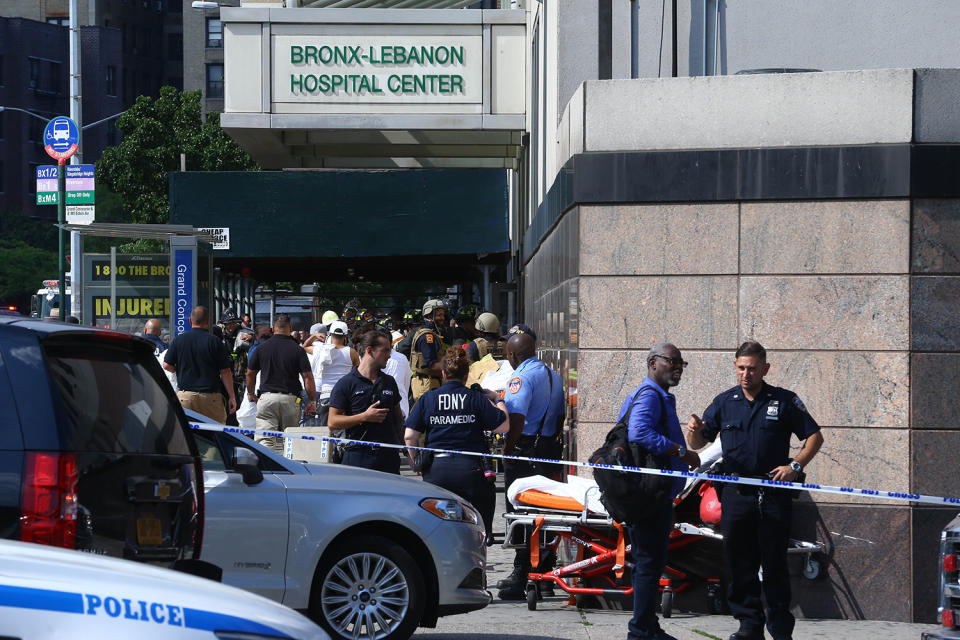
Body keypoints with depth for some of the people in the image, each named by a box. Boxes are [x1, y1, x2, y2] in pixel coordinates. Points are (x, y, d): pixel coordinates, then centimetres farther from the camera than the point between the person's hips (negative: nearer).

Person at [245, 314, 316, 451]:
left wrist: (250, 394, 30)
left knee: (266, 440, -7)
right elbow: (308, 377, -4)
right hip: (290, 399, 0)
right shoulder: (298, 350, -2)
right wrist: (312, 401, 5)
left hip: (267, 397, 0)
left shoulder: (261, 348, 4)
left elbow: (250, 374, 13)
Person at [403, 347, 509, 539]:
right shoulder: (477, 399, 1)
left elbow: (410, 437, 1)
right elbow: (503, 426, -1)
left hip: (436, 471, 1)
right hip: (470, 469, -1)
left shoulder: (428, 399, 5)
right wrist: (497, 400, 15)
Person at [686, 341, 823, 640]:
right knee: (739, 562, 3)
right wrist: (695, 431, -14)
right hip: (735, 493, 3)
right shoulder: (724, 402, 9)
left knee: (774, 562, -1)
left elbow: (815, 436, 7)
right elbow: (698, 443, 10)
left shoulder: (784, 401, 3)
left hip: (773, 494, -2)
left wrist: (795, 465, -7)